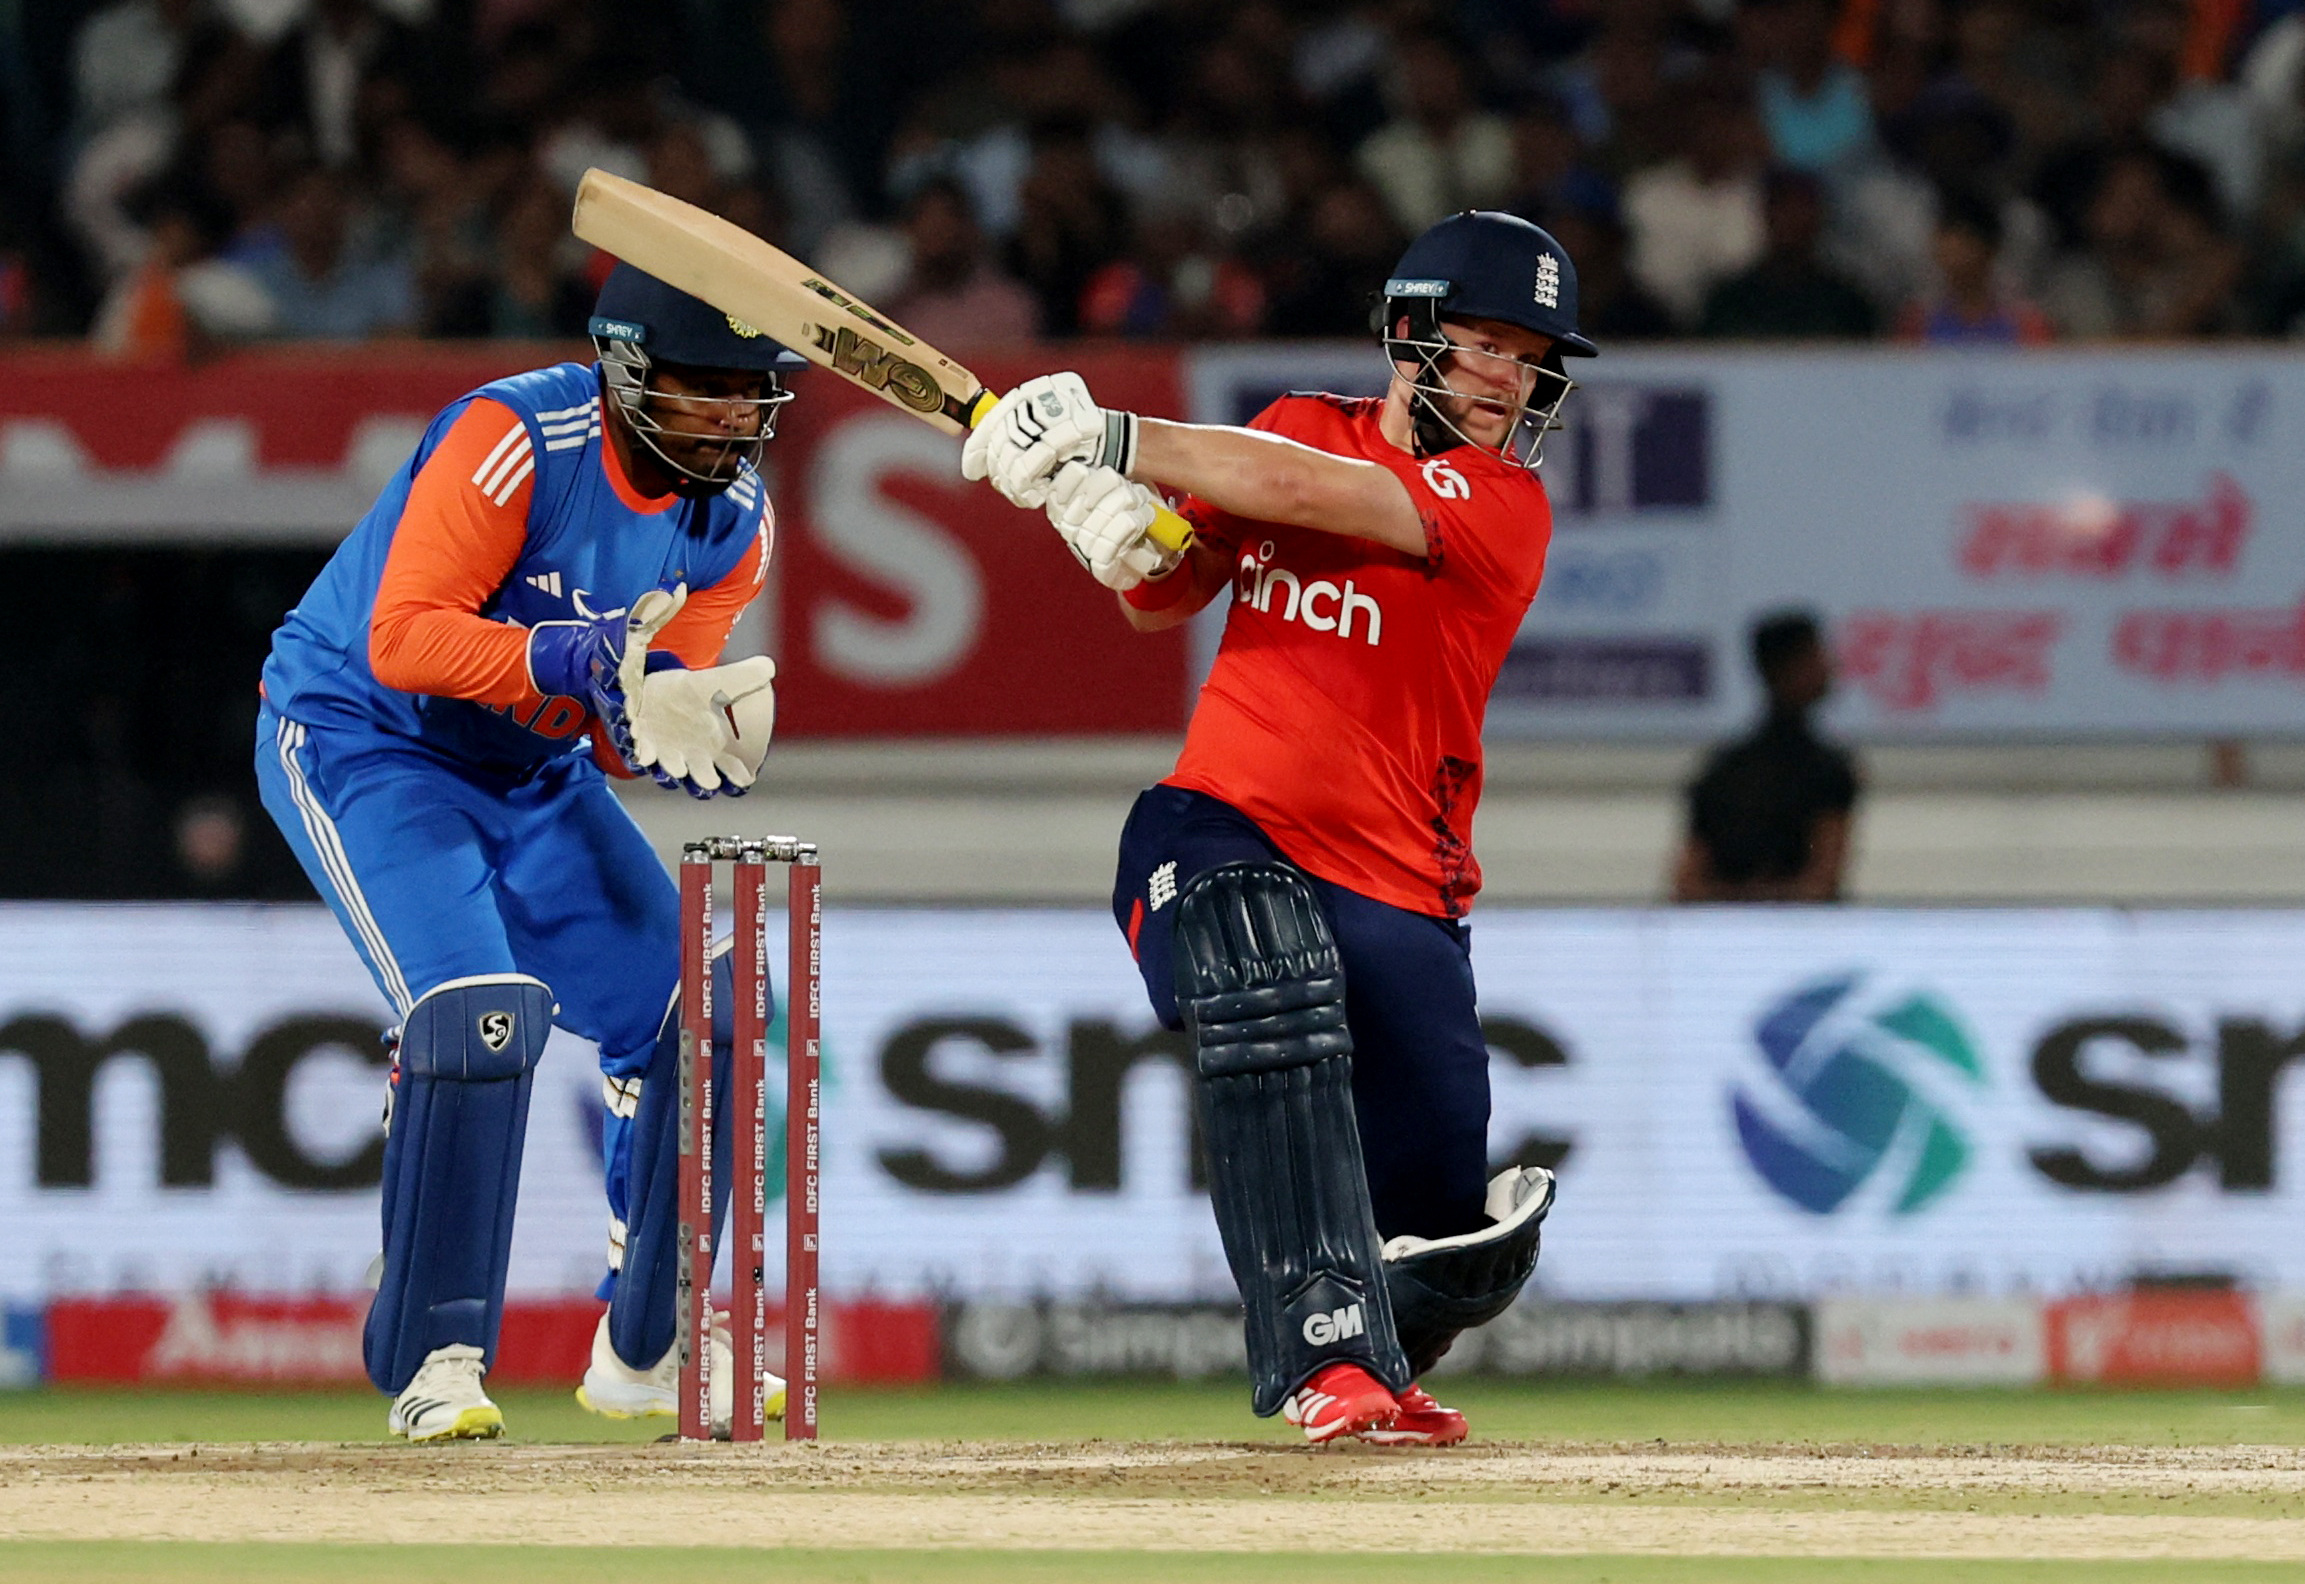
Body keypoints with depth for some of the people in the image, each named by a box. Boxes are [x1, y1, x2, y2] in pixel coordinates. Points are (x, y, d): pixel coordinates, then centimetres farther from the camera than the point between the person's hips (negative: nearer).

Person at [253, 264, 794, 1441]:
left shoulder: (734, 520, -7)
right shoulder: (517, 440, -28)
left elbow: (633, 730, -6)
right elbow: (400, 636, -32)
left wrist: (676, 728, -30)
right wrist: (575, 662, -44)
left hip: (534, 771, 7)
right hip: (360, 736, -7)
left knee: (687, 1010, -2)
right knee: (478, 1009, -25)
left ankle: (648, 1353, 14)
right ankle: (434, 1363, -16)